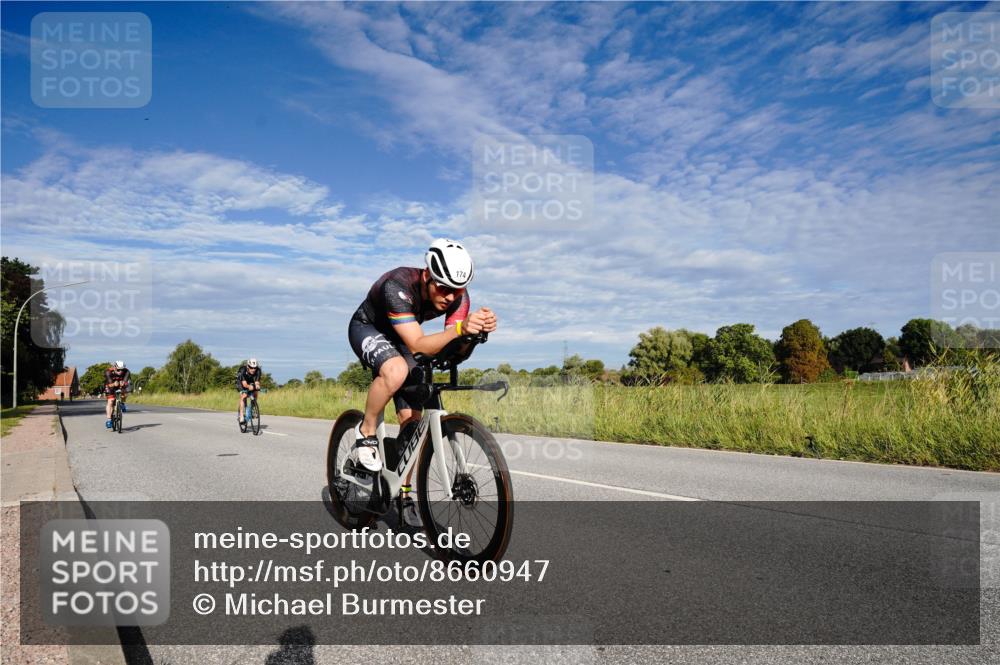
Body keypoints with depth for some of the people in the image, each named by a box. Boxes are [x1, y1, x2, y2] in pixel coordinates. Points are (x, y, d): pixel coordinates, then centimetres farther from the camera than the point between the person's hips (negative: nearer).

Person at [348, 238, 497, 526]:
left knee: (411, 417, -3)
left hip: (399, 339, 5)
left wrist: (479, 328, -47)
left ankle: (402, 495, 12)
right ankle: (365, 433, -13)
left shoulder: (457, 295, -23)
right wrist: (460, 328, -62)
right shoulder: (397, 286, -39)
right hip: (367, 329, -5)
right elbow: (418, 345, -46)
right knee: (396, 370, -39)